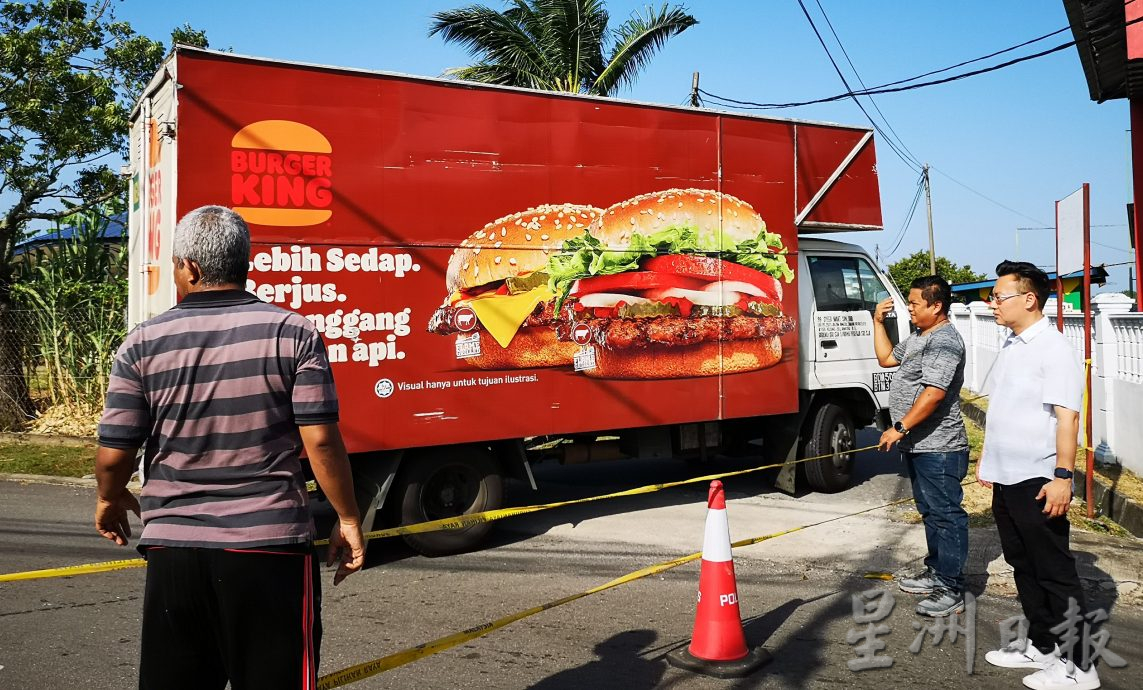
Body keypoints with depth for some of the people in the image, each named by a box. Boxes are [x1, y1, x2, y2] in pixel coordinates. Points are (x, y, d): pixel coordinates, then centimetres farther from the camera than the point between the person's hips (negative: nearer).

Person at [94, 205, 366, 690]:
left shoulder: (143, 344, -1)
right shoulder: (293, 333, -6)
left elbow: (114, 453, 1)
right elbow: (320, 440, -10)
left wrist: (110, 500, 22)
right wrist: (347, 520, 2)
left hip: (173, 547, 2)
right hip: (270, 547, -2)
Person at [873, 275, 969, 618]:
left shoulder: (945, 341, -18)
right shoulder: (919, 338, 15)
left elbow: (934, 393, -26)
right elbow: (886, 358, 27)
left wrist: (900, 428, -25)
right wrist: (878, 322, 17)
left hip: (938, 447, -11)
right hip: (918, 445, 11)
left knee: (946, 514, -4)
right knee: (930, 511, 20)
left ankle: (951, 590, 2)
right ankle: (936, 572, 32)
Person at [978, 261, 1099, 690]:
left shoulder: (1054, 349, -14)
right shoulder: (1010, 347, 12)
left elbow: (1067, 415, -20)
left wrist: (1063, 476, -25)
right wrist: (987, 459, 20)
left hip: (1037, 483, -9)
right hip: (1005, 479, 9)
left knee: (1055, 574, 0)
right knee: (1023, 566, 16)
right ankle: (1041, 646, 29)